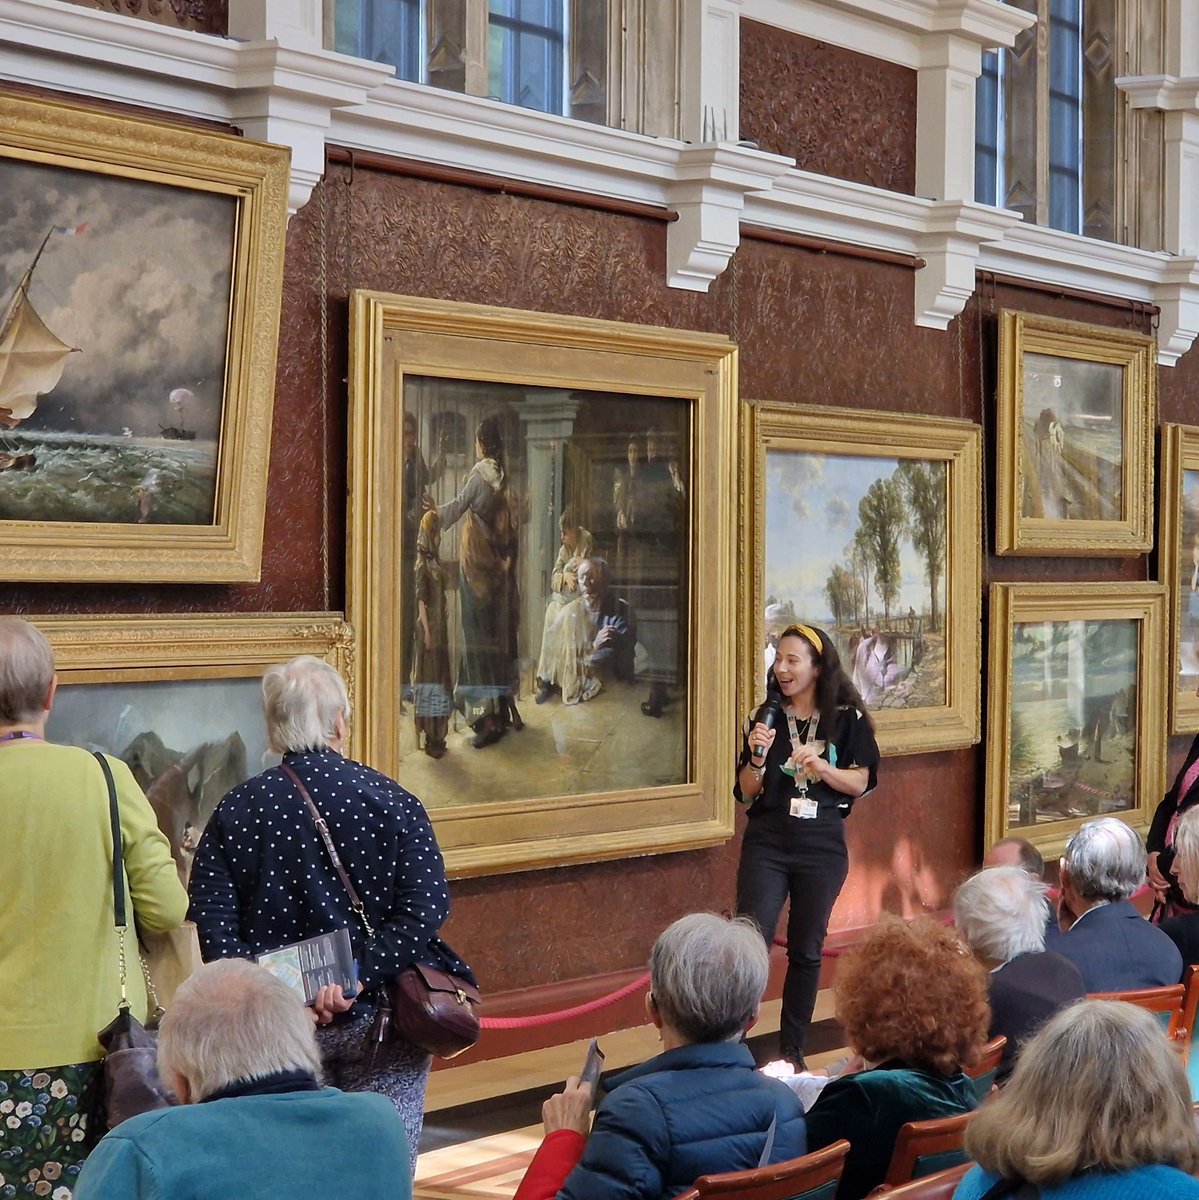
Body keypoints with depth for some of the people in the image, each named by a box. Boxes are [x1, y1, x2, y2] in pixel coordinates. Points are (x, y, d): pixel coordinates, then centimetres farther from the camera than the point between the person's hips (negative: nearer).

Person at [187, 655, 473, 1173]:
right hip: (378, 1016, -2)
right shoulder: (390, 800, -5)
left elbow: (213, 924, -9)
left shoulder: (235, 811, -2)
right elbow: (425, 910, -15)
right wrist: (360, 978, -18)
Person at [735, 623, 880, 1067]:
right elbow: (746, 793, 4)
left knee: (806, 950, 8)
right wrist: (758, 758, -15)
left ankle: (792, 1050, 19)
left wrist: (821, 767, -18)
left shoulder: (847, 719, 1)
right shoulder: (764, 719, 4)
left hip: (822, 847, 0)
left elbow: (860, 782, -2)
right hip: (766, 843, 0)